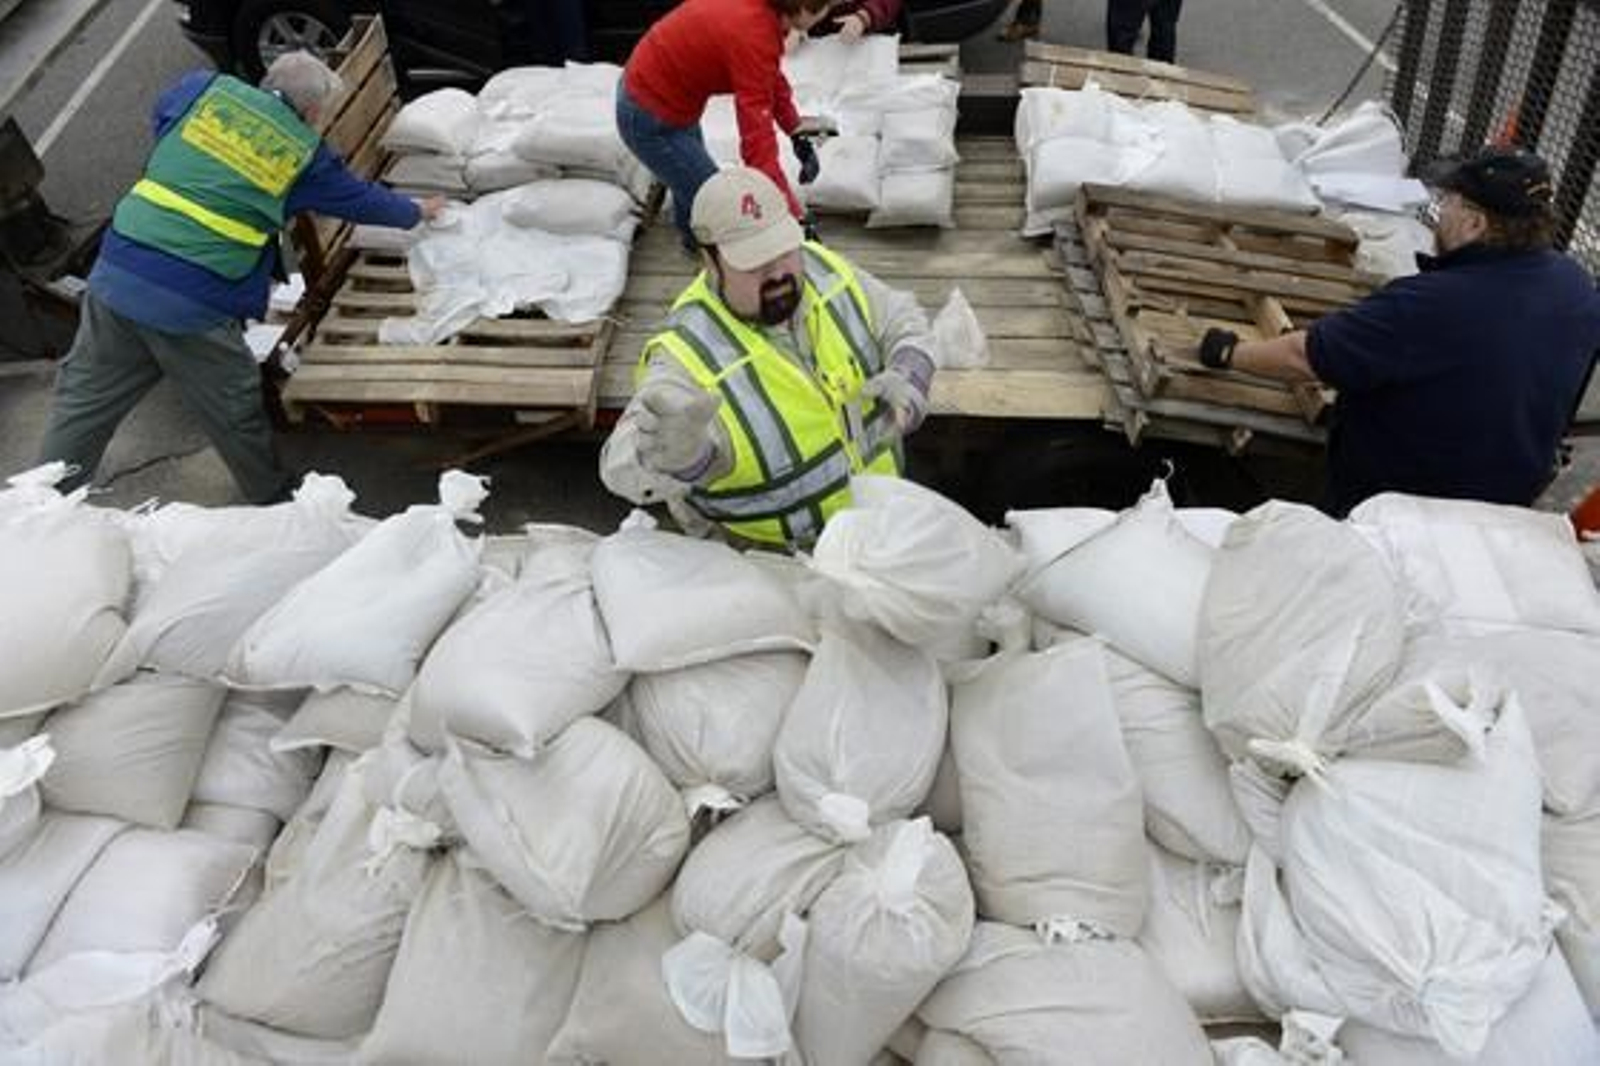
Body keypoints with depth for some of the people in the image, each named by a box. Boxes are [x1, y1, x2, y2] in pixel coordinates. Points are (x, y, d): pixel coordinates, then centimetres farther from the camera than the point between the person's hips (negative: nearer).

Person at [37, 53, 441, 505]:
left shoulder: (206, 89, 9)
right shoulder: (305, 153, 3)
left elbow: (161, 117, 29)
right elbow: (361, 199, 18)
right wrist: (418, 212, 36)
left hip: (115, 276, 4)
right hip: (195, 308, -4)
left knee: (83, 401, 16)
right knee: (236, 415, 15)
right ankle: (275, 501, 34)